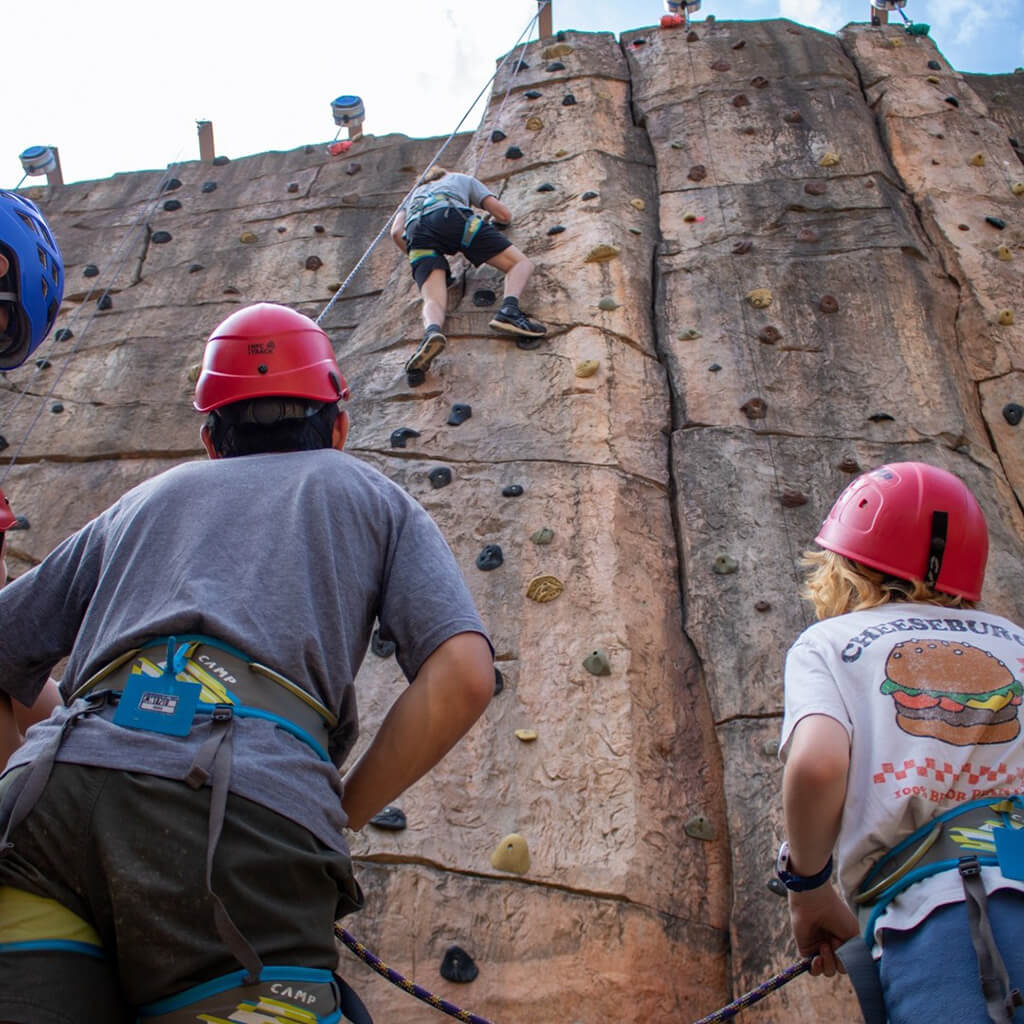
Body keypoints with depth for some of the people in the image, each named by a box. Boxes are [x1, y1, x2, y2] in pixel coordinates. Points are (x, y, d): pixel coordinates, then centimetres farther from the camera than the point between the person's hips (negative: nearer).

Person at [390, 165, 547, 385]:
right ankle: (509, 309, -27)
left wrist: (416, 256, 34)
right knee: (521, 263, 4)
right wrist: (499, 221, 49)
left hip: (417, 231, 2)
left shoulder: (415, 194, 42)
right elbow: (504, 214, 26)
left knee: (434, 301, -13)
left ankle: (432, 331, -50)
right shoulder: (463, 179, 37)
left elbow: (396, 232, 21)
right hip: (454, 217, -2)